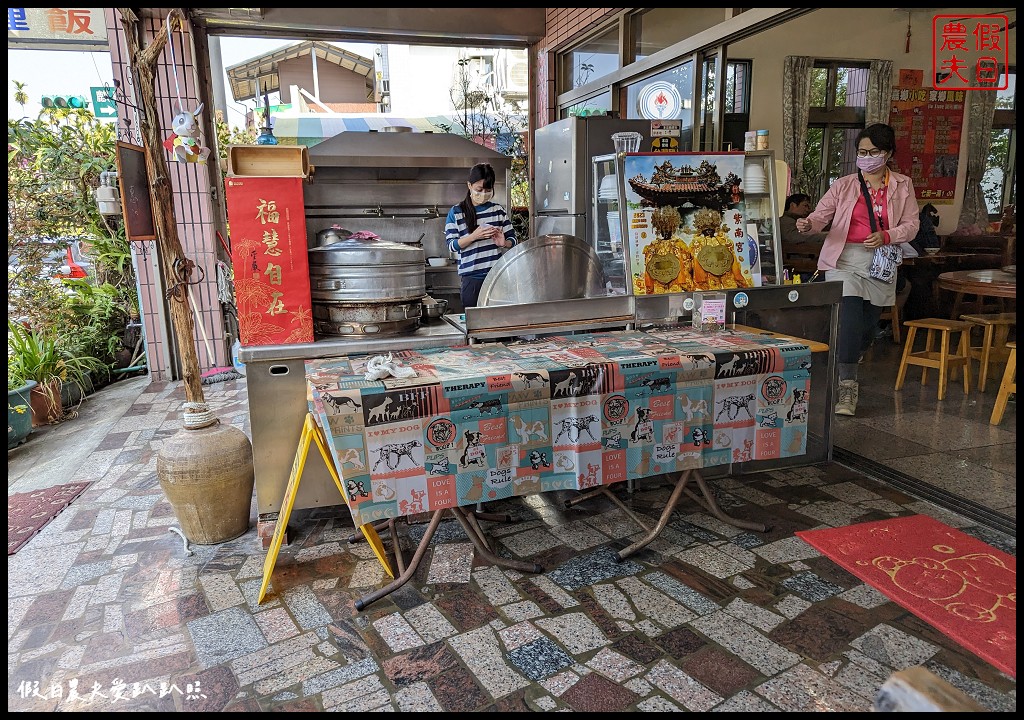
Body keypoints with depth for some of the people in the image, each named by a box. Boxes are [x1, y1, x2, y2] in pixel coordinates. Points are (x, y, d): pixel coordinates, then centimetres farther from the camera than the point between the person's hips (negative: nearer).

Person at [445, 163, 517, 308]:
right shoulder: (456, 212, 4)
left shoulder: (498, 210, 11)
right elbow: (452, 245, -2)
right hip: (472, 277, -2)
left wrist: (503, 243, -10)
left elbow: (512, 238, 13)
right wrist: (474, 236, -16)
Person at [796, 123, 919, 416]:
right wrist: (809, 223, -29)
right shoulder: (844, 185, 5)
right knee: (850, 316, -19)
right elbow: (822, 213, -6)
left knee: (868, 325, 7)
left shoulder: (902, 186, 9)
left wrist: (886, 236, -13)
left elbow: (911, 225, 6)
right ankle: (848, 385, -14)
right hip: (845, 258, -3)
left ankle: (844, 368, 31)